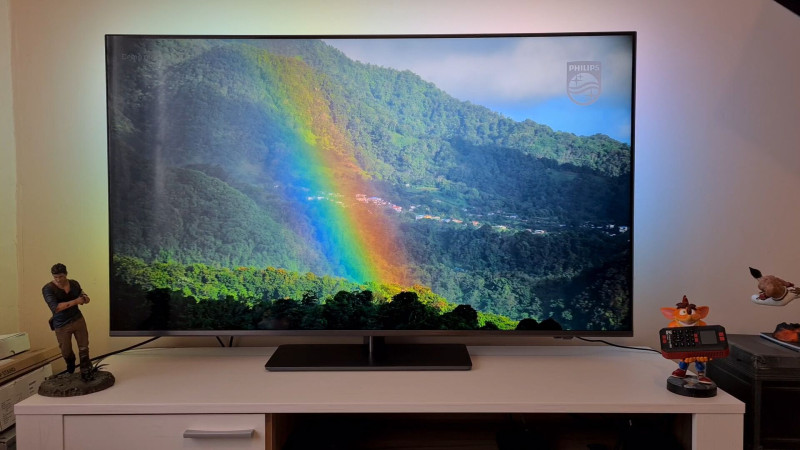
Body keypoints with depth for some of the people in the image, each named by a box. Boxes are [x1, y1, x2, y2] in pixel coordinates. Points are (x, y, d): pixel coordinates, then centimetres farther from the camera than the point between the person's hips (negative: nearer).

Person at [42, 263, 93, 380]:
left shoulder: (74, 284, -2)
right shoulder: (48, 289, -15)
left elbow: (85, 298, 12)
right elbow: (55, 308, -27)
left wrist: (84, 298, -13)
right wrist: (75, 301, -24)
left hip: (78, 320, 2)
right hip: (61, 325, -2)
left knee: (84, 348, 3)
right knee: (66, 351, 13)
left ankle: (85, 372, 17)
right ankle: (70, 362, 46)